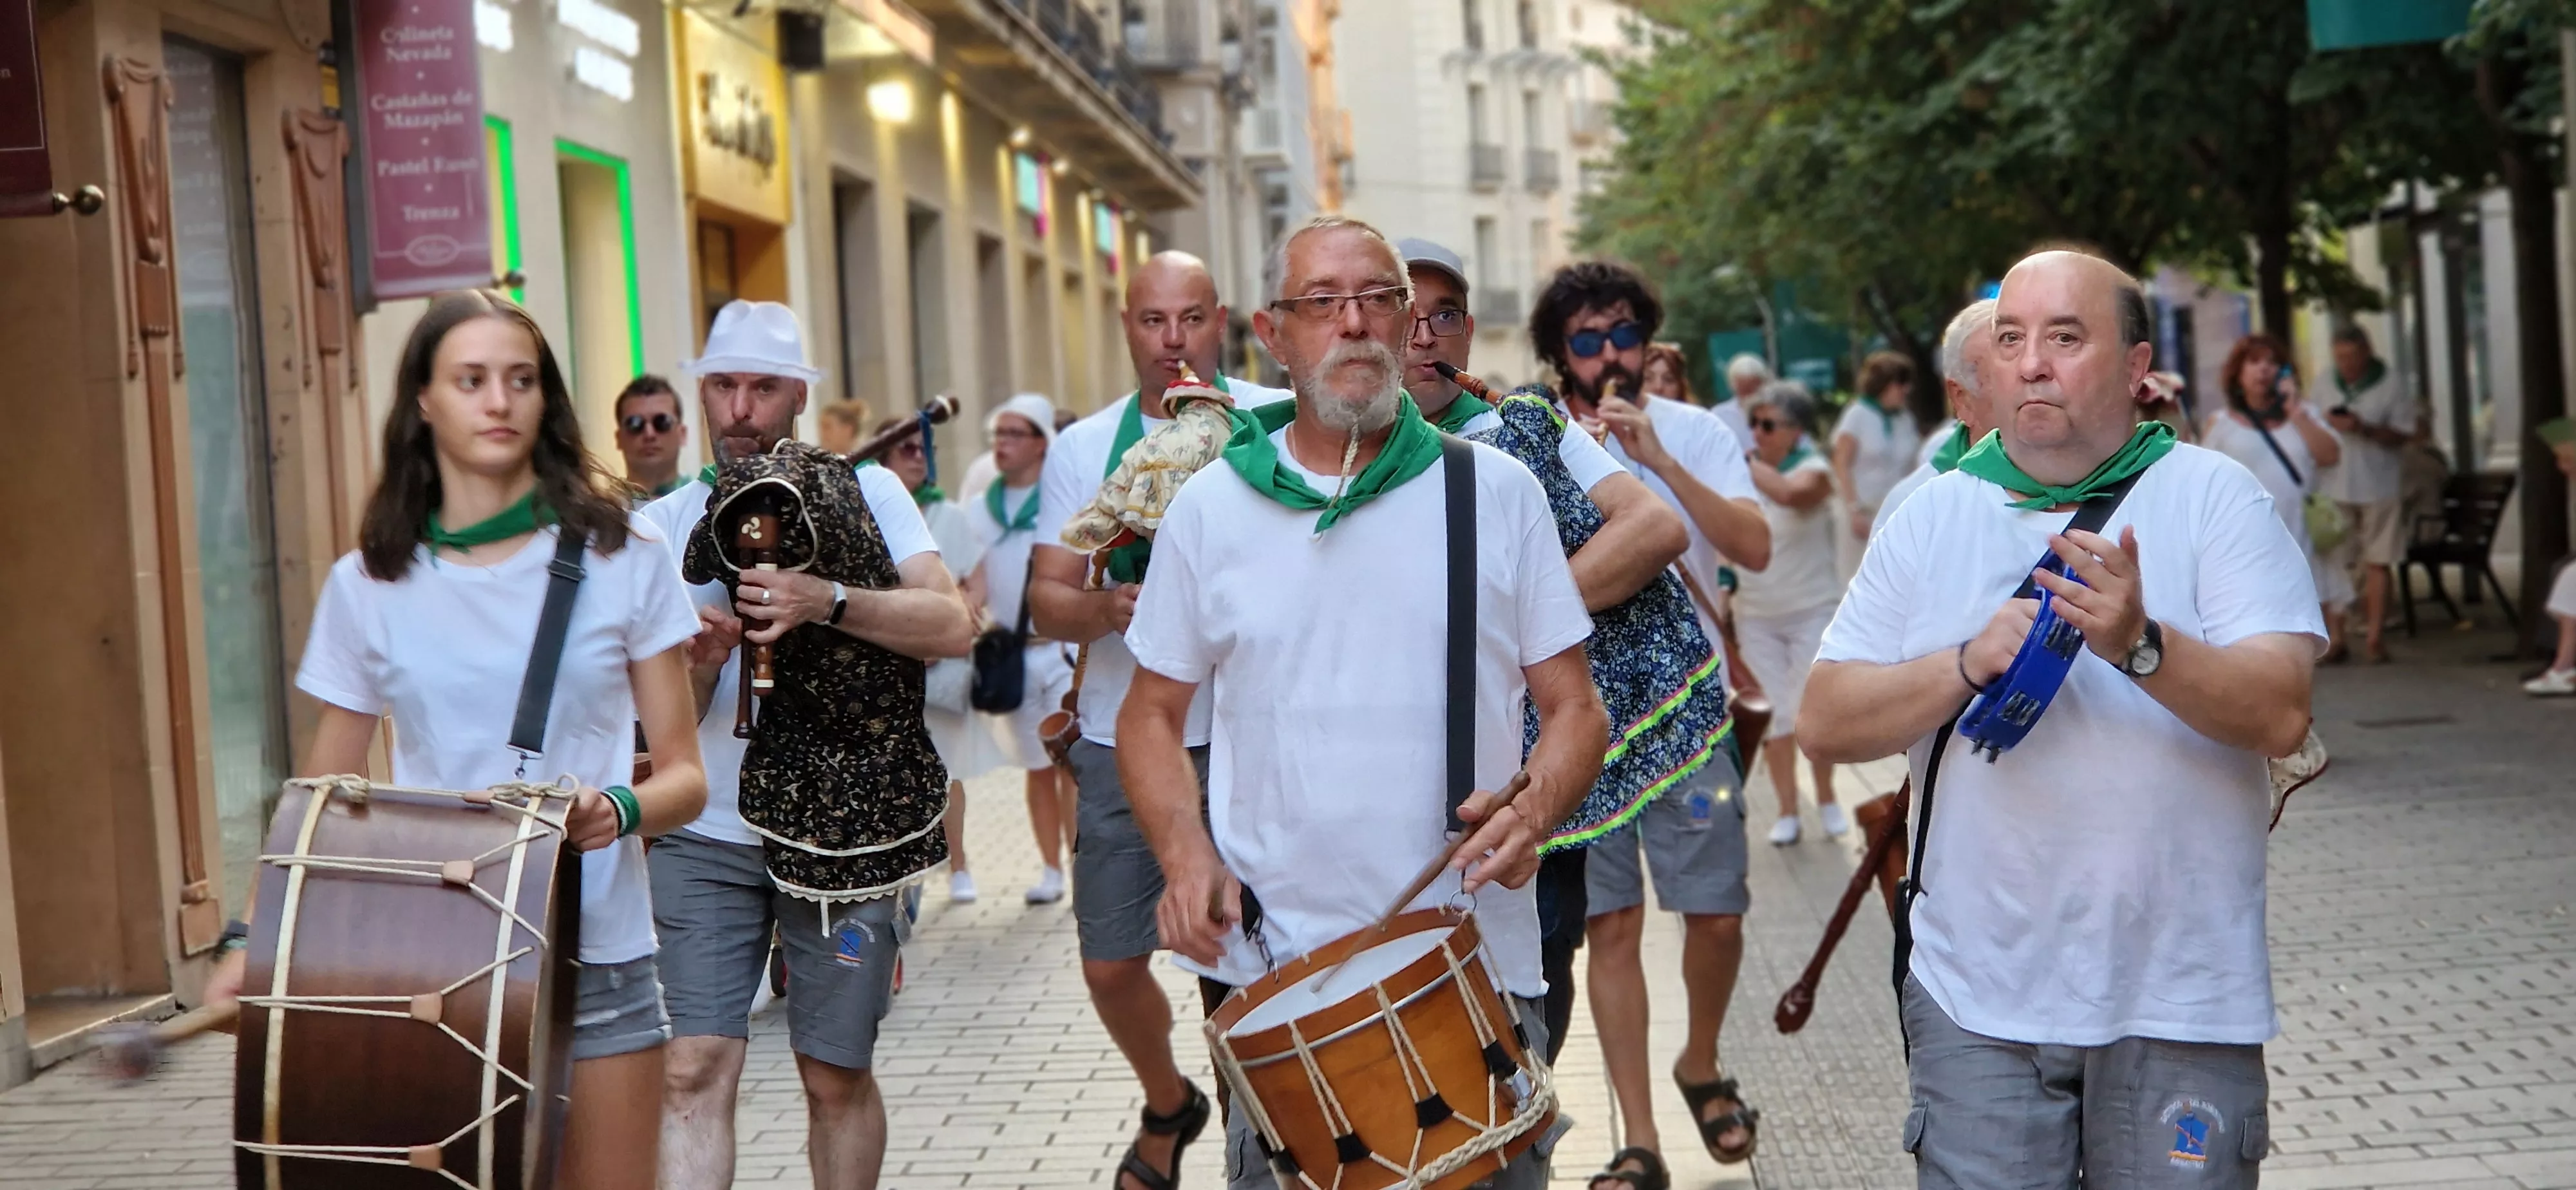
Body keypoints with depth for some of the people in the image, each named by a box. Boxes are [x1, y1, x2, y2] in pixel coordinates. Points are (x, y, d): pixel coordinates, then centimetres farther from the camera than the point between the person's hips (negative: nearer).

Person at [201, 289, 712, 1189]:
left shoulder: (621, 559, 1)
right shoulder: (369, 585, 4)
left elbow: (683, 776, 2)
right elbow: (324, 795, 10)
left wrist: (621, 808, -19)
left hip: (596, 956, 0)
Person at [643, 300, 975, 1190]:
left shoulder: (865, 493, 2)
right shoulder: (664, 526, 7)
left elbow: (954, 626, -12)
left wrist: (825, 602, -25)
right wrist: (699, 664, -18)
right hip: (705, 837, 1)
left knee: (836, 1078, 7)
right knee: (694, 1071, -8)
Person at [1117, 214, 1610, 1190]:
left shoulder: (1496, 492, 2)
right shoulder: (1211, 507, 3)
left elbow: (1574, 708, 4)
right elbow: (1152, 713, 10)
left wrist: (1533, 810, -17)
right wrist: (1185, 851, -8)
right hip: (1276, 975, 0)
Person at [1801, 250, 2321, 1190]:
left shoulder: (2214, 497, -1)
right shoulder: (1932, 517, 7)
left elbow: (2281, 715, -13)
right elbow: (1825, 724, 1)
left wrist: (2140, 645, -29)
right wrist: (1969, 663, -14)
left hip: (2180, 1003, -1)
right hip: (1977, 997, 2)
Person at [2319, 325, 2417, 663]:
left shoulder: (2390, 383, -2)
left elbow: (2405, 434, -3)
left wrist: (2365, 429, -18)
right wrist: (2327, 424, -9)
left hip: (2378, 486, -2)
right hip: (2334, 486, 3)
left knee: (2377, 562, 0)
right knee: (2334, 563, 2)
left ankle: (2375, 636, 3)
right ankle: (2335, 636, 7)